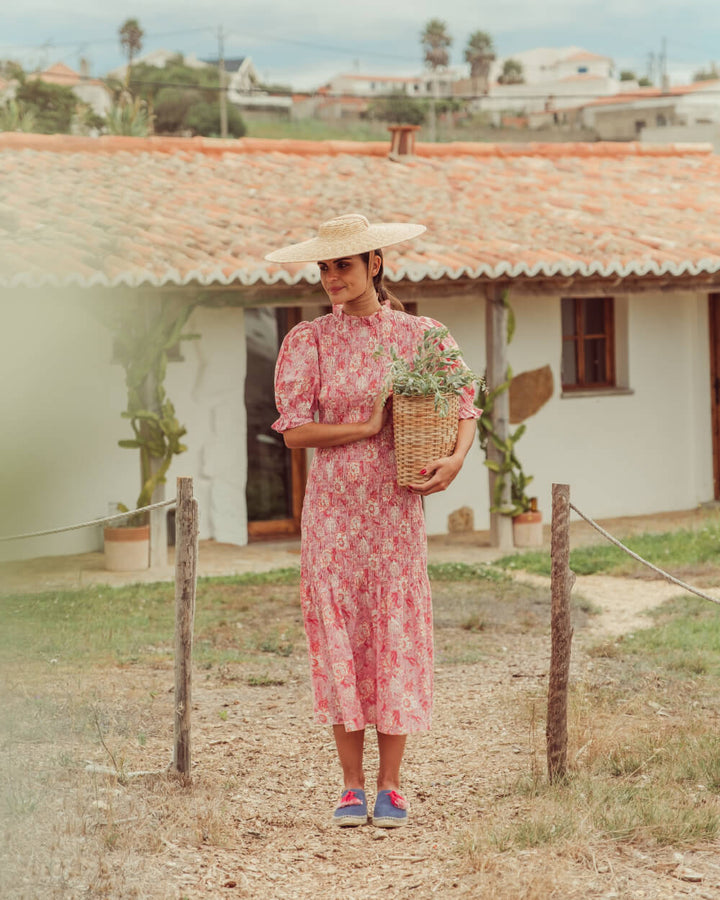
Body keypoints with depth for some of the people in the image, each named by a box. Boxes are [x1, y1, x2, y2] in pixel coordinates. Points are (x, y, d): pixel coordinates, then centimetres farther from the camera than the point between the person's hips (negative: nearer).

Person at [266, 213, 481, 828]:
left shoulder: (419, 335, 4)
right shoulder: (308, 342, 1)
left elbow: (464, 403, 6)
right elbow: (293, 430, -6)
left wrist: (456, 457, -14)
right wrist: (369, 428, -15)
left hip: (396, 507, 0)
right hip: (333, 506, 0)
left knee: (397, 636, 1)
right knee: (339, 635, 1)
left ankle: (390, 787, 9)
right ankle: (352, 786, 10)